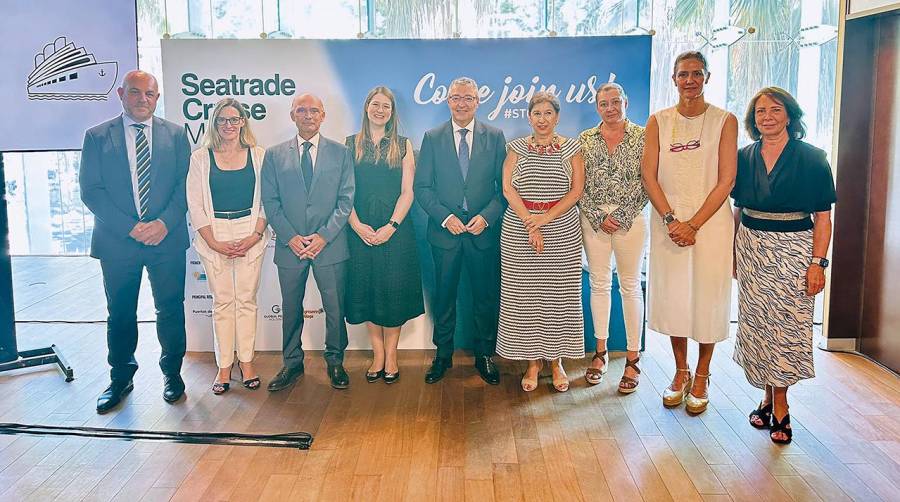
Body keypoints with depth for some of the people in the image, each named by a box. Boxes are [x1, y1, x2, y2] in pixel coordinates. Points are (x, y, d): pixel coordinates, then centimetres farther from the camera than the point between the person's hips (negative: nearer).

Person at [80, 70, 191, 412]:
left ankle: (172, 373, 25)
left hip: (167, 239, 0)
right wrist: (130, 228, -13)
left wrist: (165, 223, -13)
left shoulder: (175, 134, 6)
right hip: (117, 241, 0)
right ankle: (120, 378, 27)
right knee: (120, 314, 10)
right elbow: (91, 191, -3)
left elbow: (185, 183, 1)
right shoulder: (97, 136, 3)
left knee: (171, 309, 8)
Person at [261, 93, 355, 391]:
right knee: (291, 309, 11)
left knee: (335, 308, 6)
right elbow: (270, 202, 2)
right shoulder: (274, 155, 6)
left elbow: (346, 200, 0)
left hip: (330, 244, -1)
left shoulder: (340, 153, 5)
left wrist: (325, 235, -11)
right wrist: (290, 237, -9)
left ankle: (335, 361, 23)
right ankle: (292, 363, 26)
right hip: (290, 246, 1)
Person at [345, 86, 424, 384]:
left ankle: (390, 354, 14)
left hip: (395, 228, -1)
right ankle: (377, 354, 16)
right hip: (361, 229, 1)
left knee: (393, 290, 1)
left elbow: (407, 192, -1)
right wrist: (357, 224, -12)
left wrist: (391, 226, -12)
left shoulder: (403, 145, 5)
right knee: (366, 289, 4)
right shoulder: (351, 144, 6)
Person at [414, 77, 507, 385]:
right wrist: (445, 217, -12)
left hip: (484, 230, 0)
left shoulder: (495, 137, 3)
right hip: (444, 231, 0)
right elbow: (421, 186, 0)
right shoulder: (433, 138, 3)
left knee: (486, 297, 8)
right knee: (444, 296, 10)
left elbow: (505, 186, 1)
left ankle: (484, 355, 24)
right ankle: (443, 355, 24)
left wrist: (486, 216, -13)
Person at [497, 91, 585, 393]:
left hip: (562, 230, 0)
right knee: (524, 295, 1)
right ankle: (533, 362, 13)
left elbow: (577, 190, -2)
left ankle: (557, 361, 16)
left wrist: (547, 217, -14)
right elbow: (508, 188, -2)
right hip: (519, 230, 1)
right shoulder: (517, 148, 7)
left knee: (559, 295, 2)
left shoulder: (571, 148, 6)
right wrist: (529, 223, -14)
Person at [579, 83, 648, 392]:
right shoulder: (586, 139, 6)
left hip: (631, 219, -2)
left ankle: (633, 359, 10)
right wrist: (599, 216, -7)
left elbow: (646, 183, -4)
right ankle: (600, 352, 22)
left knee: (630, 286, 2)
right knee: (599, 284, 9)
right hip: (593, 219, 2)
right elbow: (578, 185, 4)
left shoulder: (642, 137, 0)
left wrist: (622, 215, -11)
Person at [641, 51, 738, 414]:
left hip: (710, 223, -2)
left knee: (708, 299, 4)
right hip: (668, 223, 2)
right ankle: (680, 372, 26)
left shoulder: (724, 121, -1)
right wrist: (671, 220, -11)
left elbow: (726, 181, -6)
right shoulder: (658, 121, 4)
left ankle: (701, 378, 21)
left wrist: (693, 224, -13)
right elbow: (649, 176, 0)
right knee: (672, 298, 7)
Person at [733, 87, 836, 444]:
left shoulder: (811, 159, -3)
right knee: (756, 323, 6)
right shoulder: (744, 157, 6)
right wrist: (733, 252, 8)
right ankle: (768, 397, 20)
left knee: (786, 327, -1)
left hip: (793, 250, -3)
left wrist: (818, 262, -11)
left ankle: (779, 404, 10)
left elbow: (822, 217, -4)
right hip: (752, 250, 3)